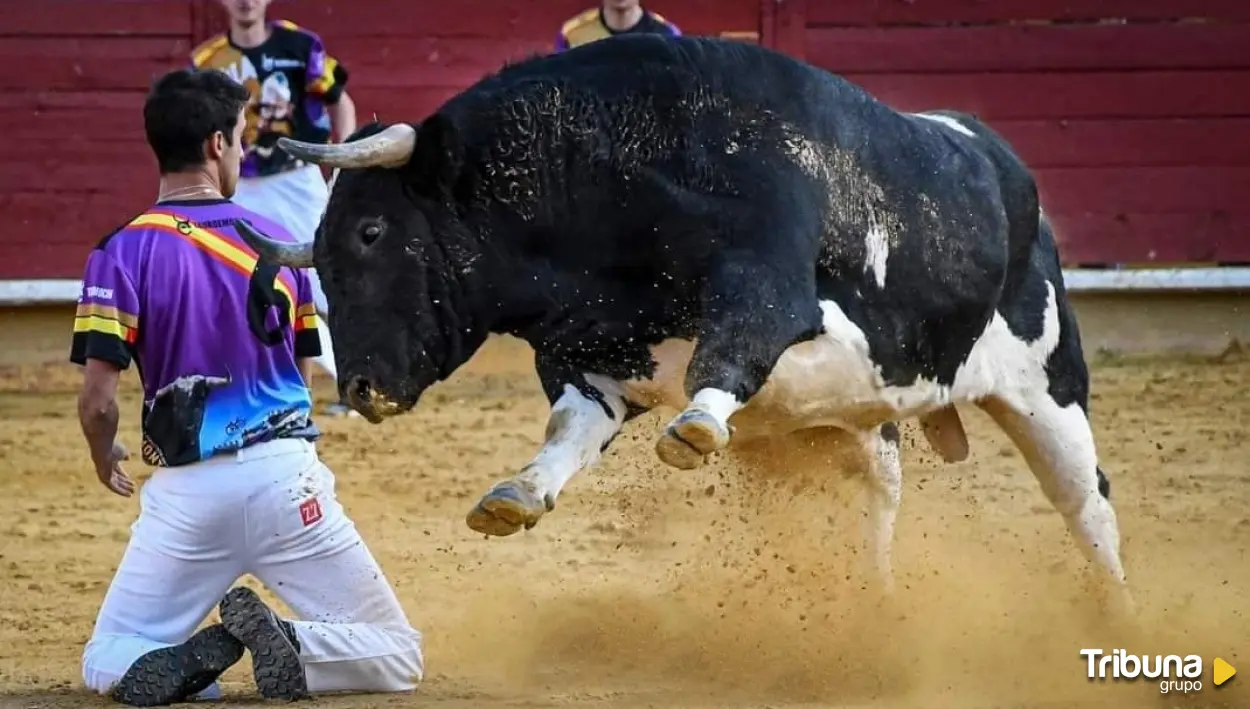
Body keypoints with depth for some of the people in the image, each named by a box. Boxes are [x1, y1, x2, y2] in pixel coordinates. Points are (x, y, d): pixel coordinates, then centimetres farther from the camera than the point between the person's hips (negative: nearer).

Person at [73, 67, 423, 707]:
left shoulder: (123, 253, -3)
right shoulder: (279, 244, 5)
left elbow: (97, 399, -8)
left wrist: (105, 460, 15)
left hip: (184, 488, 0)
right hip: (282, 478, 1)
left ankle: (191, 656, -18)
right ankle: (293, 650, -23)